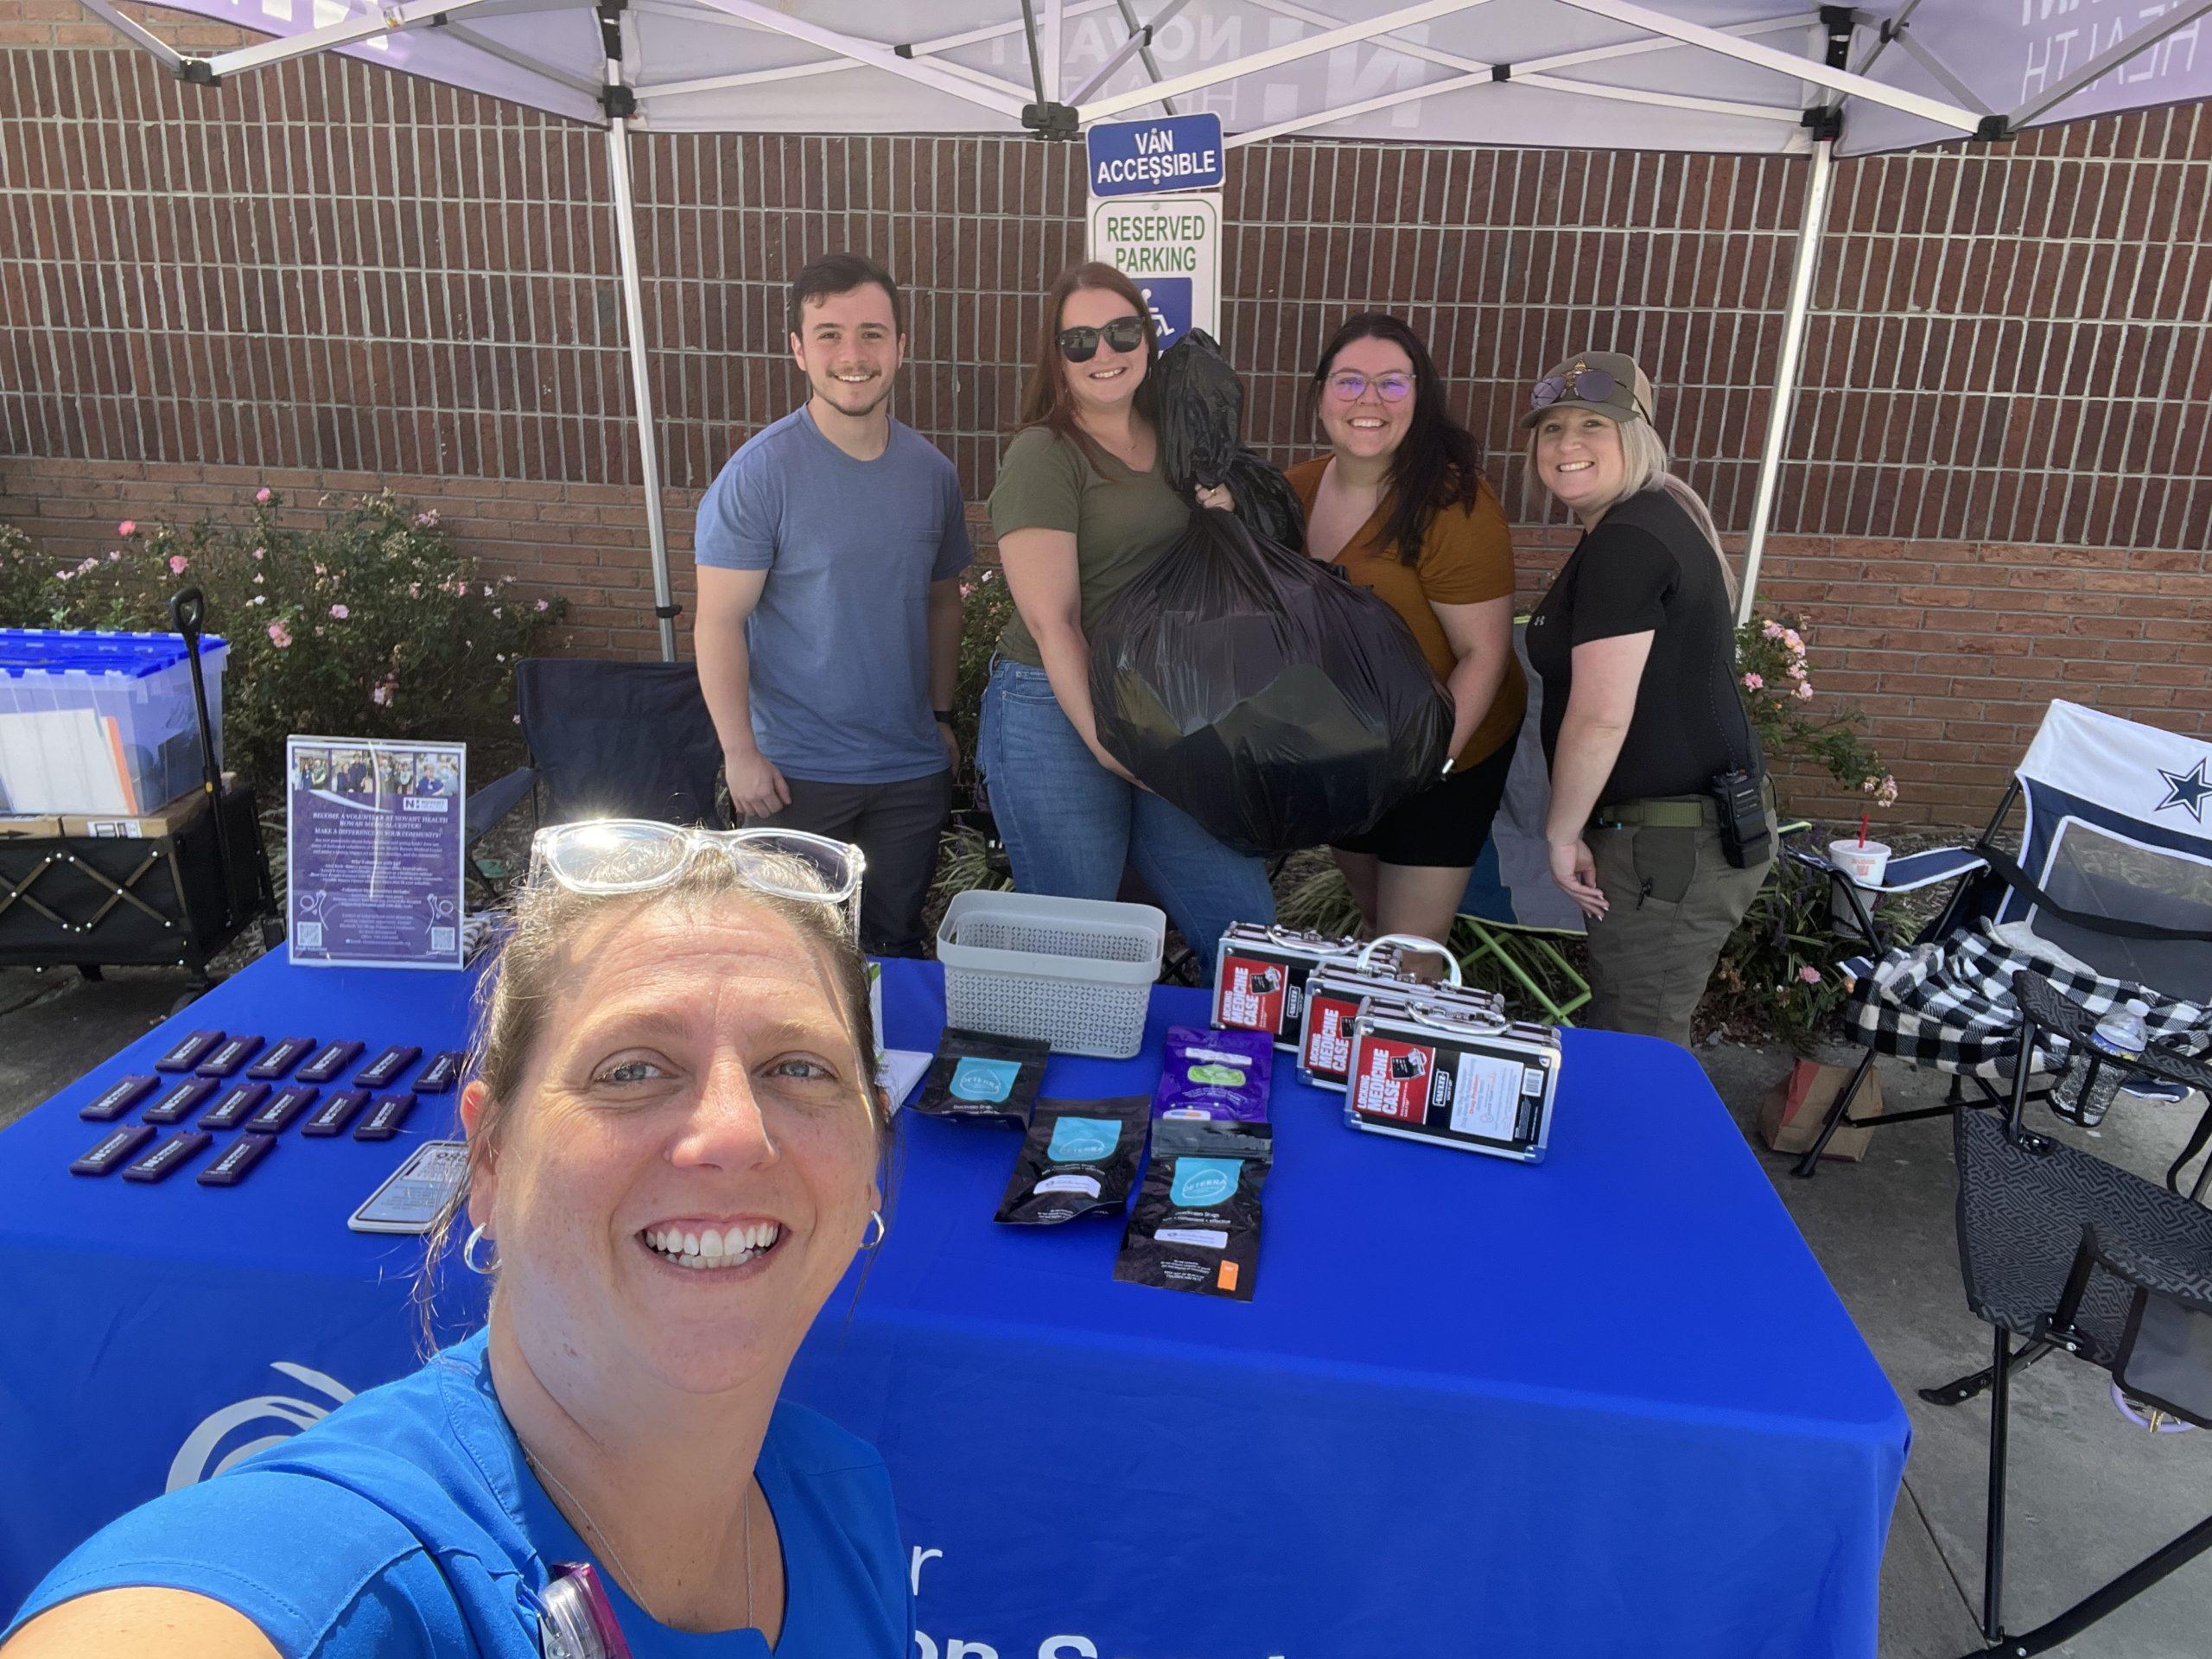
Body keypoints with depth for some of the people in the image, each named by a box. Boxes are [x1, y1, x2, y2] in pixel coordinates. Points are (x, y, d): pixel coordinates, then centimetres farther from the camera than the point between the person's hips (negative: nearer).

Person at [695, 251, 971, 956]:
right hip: (797, 771, -4)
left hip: (914, 767, 4)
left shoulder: (931, 472, 3)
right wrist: (740, 752, -16)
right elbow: (718, 622, -12)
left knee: (898, 941, 17)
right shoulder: (761, 472, -13)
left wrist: (942, 716, 11)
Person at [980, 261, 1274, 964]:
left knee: (1246, 927, 7)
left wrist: (1223, 518, 1)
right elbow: (1051, 621, -14)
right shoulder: (1043, 456, -8)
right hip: (1057, 714, -6)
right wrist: (1105, 741, -17)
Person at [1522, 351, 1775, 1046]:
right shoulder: (1653, 517, 15)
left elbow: (1601, 716, -23)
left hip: (1674, 843, -10)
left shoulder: (1625, 543, -18)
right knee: (1631, 1033, 18)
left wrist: (1562, 832, -11)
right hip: (1698, 824, 10)